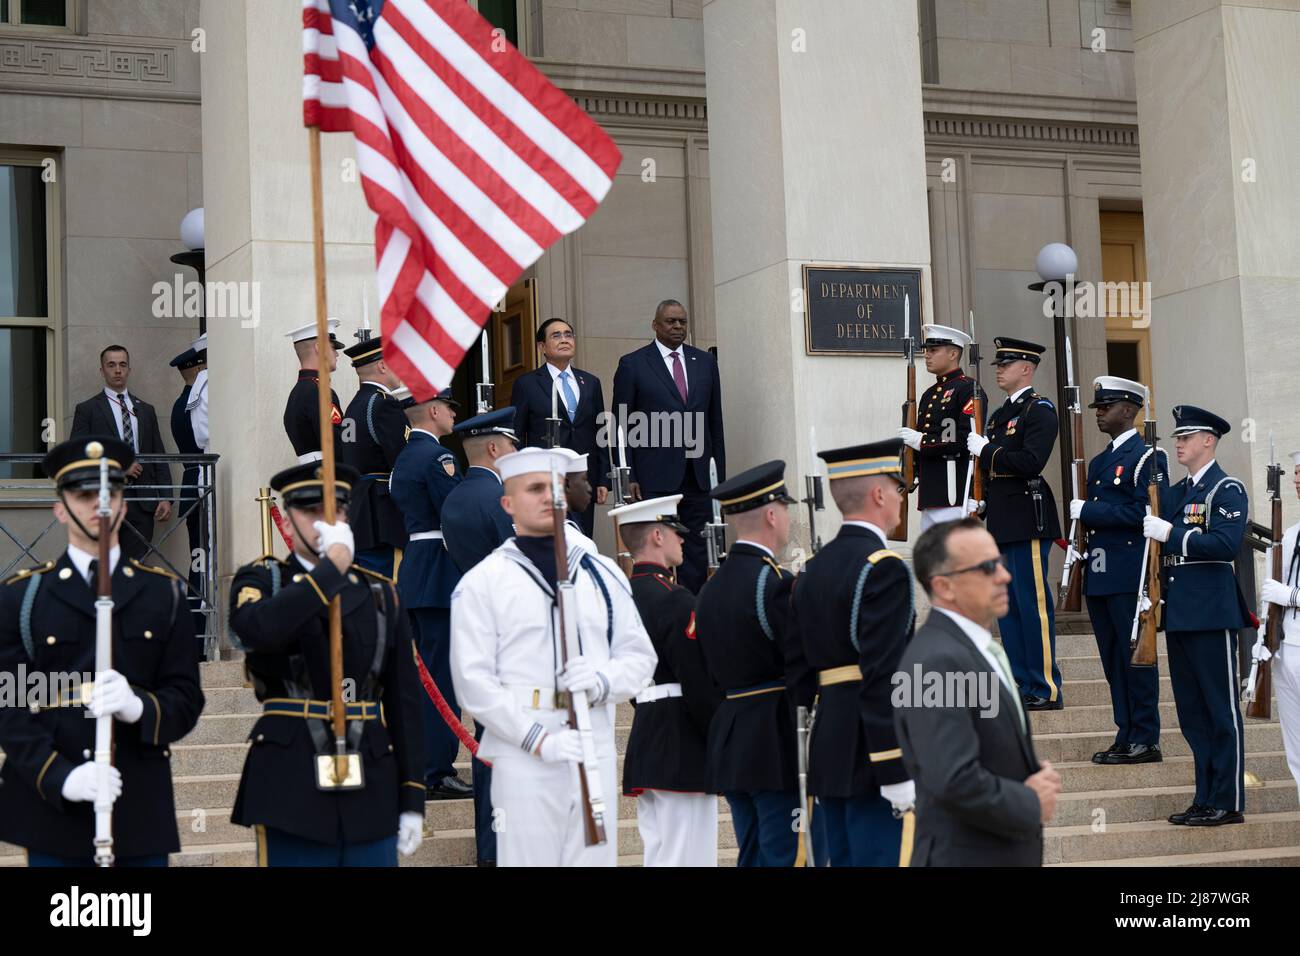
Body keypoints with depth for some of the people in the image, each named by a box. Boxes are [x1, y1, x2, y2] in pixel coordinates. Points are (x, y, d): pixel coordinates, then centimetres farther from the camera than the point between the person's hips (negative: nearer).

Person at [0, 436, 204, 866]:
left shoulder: (164, 593, 11)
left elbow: (186, 698, 5)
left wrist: (138, 707, -18)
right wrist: (59, 776, -17)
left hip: (141, 807, 1)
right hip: (50, 805, -1)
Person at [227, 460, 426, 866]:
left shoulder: (379, 593, 11)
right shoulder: (261, 580, 4)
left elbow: (404, 702, 9)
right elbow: (257, 629, -23)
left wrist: (412, 800, 4)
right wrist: (332, 564, -16)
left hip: (371, 785, 3)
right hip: (290, 785, -3)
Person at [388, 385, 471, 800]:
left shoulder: (403, 459, 17)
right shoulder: (437, 457, -13)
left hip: (411, 575, 10)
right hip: (441, 577, -10)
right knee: (443, 676, -7)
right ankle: (438, 773, -6)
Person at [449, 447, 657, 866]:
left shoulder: (603, 574, 13)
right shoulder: (482, 582, 0)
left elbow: (640, 657, 13)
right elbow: (474, 680, -6)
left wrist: (602, 680, -9)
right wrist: (539, 740, -14)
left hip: (597, 754, 4)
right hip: (523, 758, -4)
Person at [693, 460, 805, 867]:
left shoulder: (711, 588, 12)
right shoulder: (776, 583, -14)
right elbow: (804, 669, -17)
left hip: (730, 742, 8)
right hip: (778, 745, -8)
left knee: (752, 857, 14)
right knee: (784, 855, -5)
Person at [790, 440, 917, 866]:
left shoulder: (812, 570, 12)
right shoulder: (884, 568, -13)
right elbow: (883, 679, -19)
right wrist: (897, 772, -18)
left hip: (826, 751, 8)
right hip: (867, 758, -8)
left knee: (842, 860, 13)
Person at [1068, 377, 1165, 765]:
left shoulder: (1147, 457, -7)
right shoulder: (1098, 462, 20)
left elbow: (1144, 513, -18)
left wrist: (1087, 510, -15)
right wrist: (1082, 552, 10)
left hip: (1130, 576, -9)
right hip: (1099, 576, 9)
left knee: (1136, 655, -5)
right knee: (1113, 660, 10)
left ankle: (1145, 742, 0)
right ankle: (1126, 737, 15)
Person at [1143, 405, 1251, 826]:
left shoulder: (1227, 490, -7)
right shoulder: (1174, 493, 17)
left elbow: (1226, 544, -21)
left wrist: (1171, 533, -21)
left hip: (1211, 613, -8)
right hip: (1178, 613, 8)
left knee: (1222, 710, -2)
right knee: (1192, 711, 11)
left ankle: (1228, 803, 2)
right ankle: (1206, 799, 18)